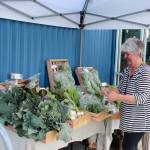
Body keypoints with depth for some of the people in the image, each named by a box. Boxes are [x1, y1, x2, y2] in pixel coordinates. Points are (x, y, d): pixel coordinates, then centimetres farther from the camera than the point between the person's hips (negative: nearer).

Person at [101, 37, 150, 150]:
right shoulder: (126, 71, 7)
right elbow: (120, 90, 12)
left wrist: (117, 97, -31)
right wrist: (109, 91, -10)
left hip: (138, 121, -8)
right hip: (128, 119, 8)